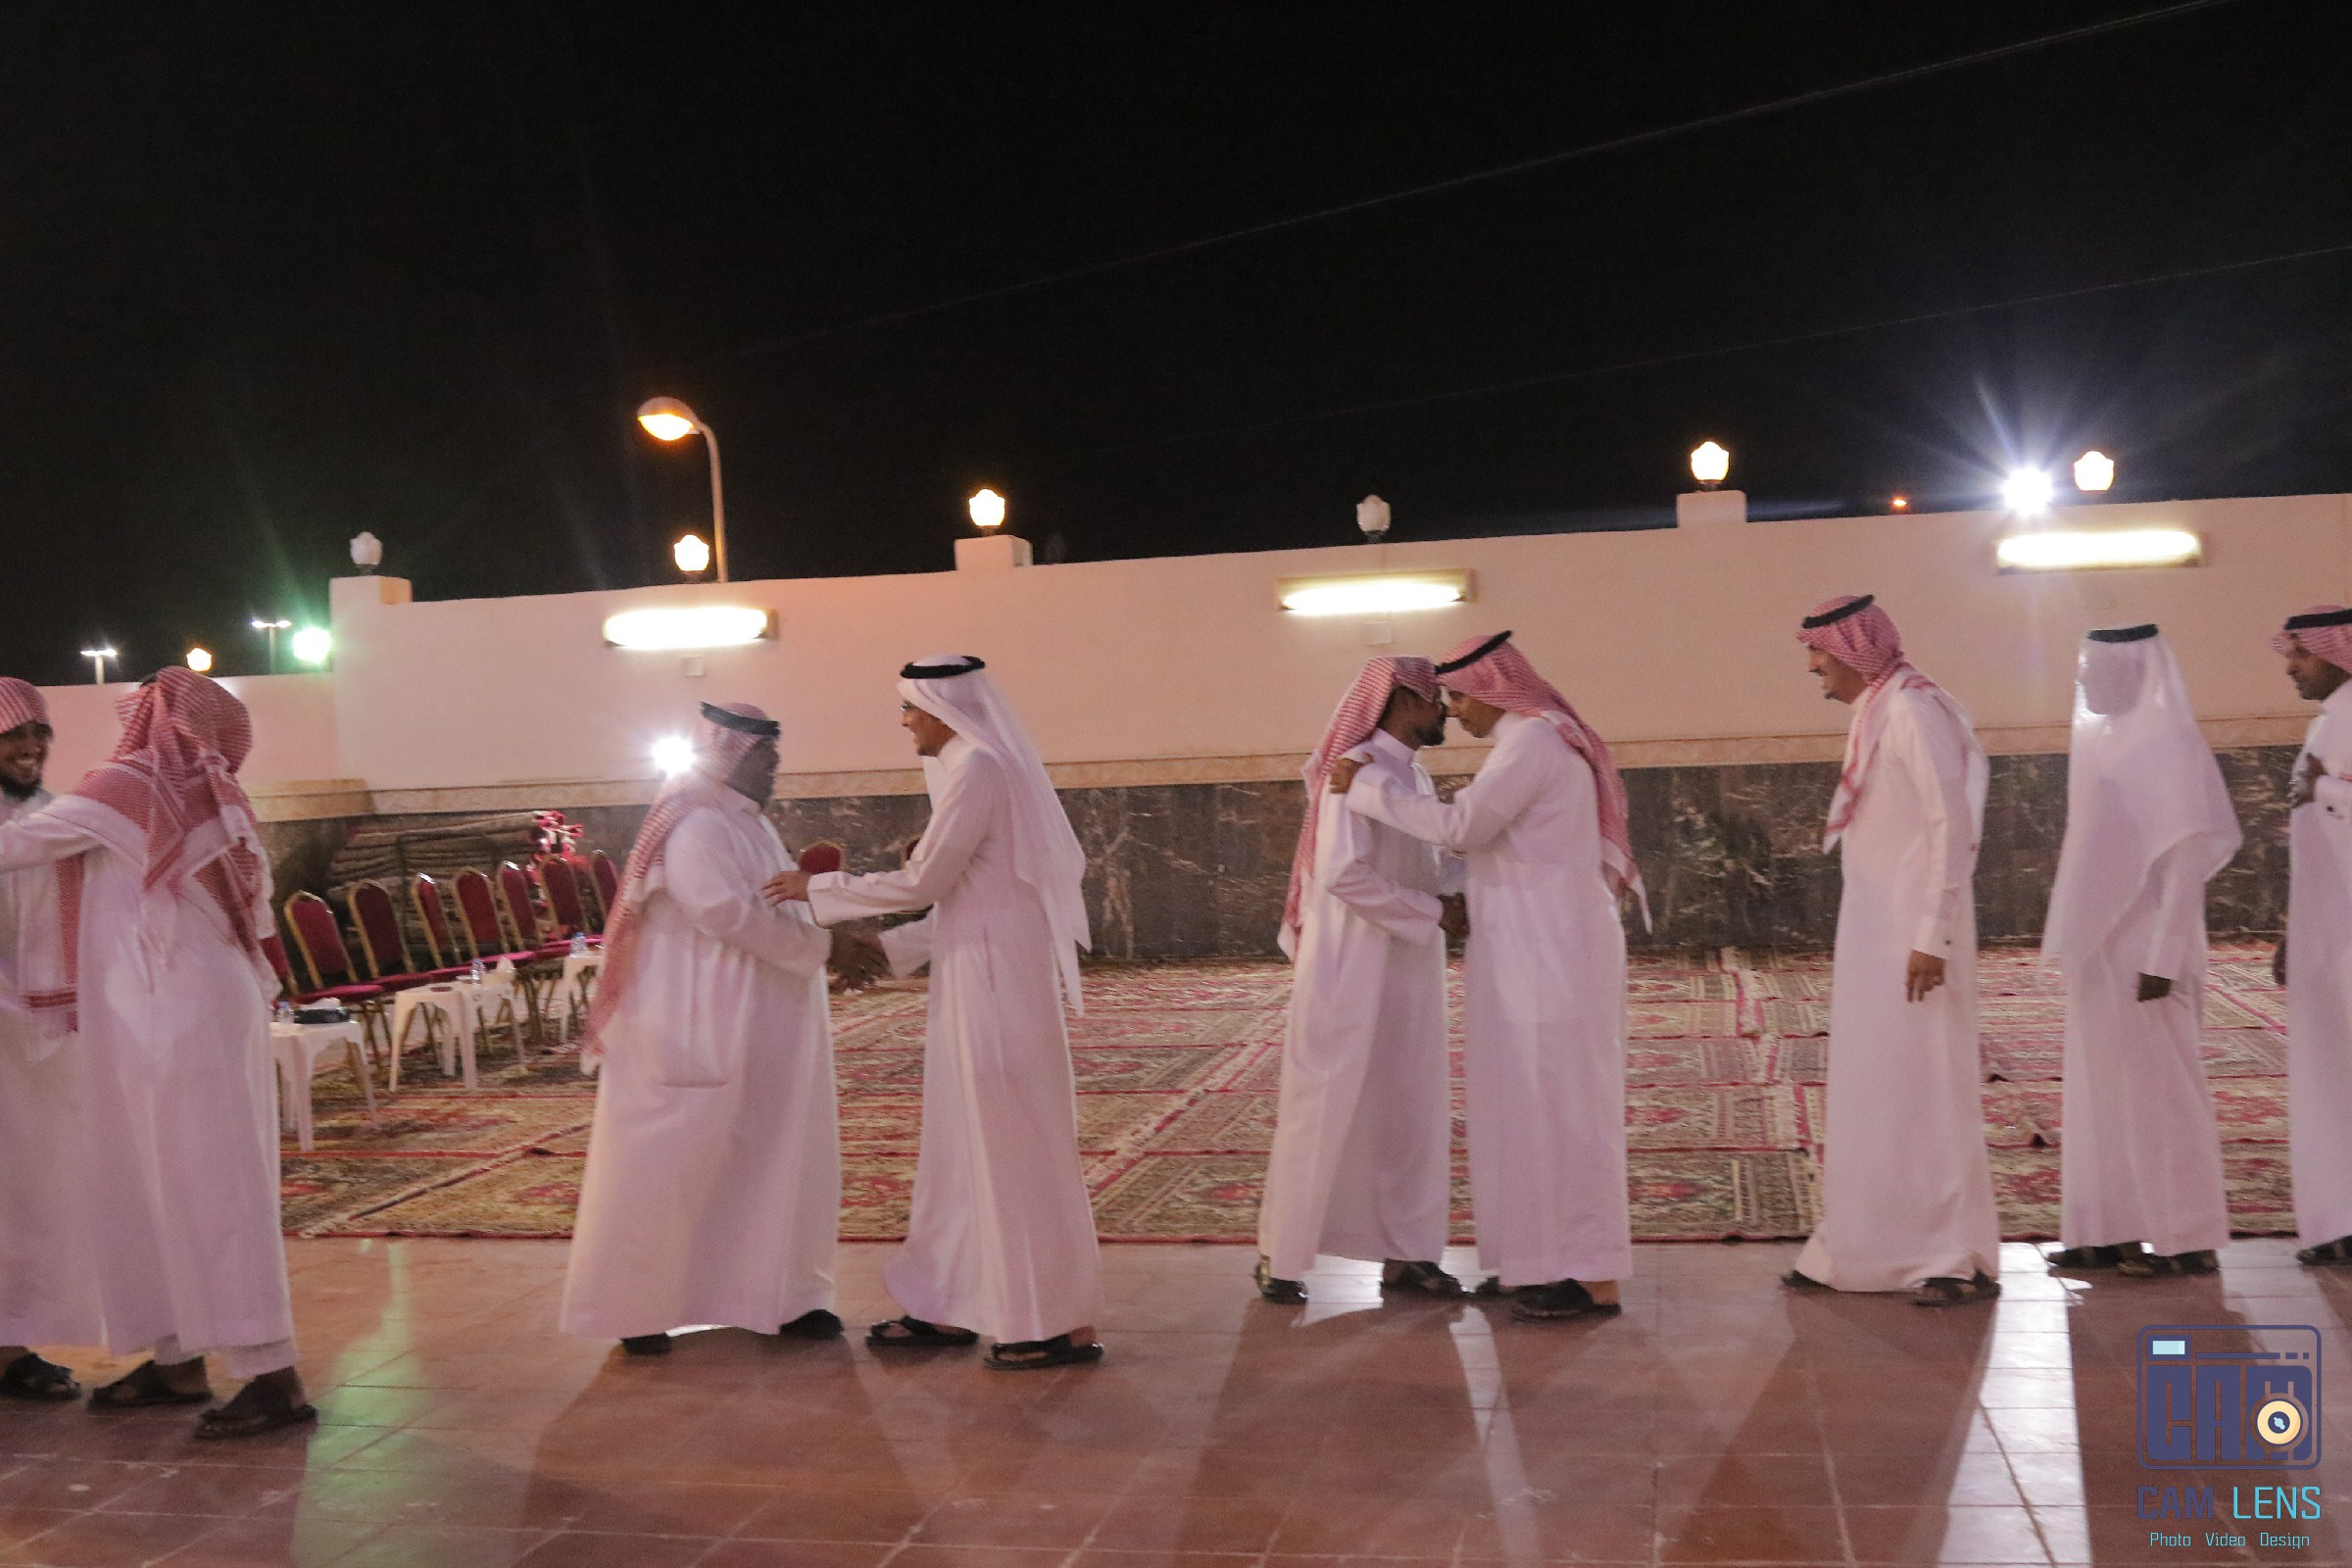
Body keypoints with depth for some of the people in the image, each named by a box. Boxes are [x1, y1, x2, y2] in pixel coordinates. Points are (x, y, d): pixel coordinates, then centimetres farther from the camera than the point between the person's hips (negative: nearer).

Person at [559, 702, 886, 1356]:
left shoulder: (749, 824, 15)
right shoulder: (695, 824, -16)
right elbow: (725, 913, -25)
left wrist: (838, 941, -1)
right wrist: (824, 947, -20)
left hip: (762, 1033, 10)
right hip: (700, 1030, -10)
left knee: (781, 1160, 11)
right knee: (672, 1166, 0)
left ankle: (779, 1296, 21)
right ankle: (634, 1310, 12)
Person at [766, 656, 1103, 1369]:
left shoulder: (978, 770, -14)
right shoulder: (973, 768, 15)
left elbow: (922, 881, -15)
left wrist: (818, 889, -5)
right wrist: (889, 948, 15)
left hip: (998, 985, -10)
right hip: (974, 985, 10)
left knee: (1016, 1149, -3)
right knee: (963, 1144, 14)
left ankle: (1061, 1324, 6)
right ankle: (949, 1308, 22)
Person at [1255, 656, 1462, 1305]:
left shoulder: (1415, 778, 13)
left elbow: (1435, 866, 14)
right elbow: (1342, 873, -24)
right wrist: (1430, 911, -18)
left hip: (1408, 975, 9)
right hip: (1350, 972, -8)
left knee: (1413, 1112, 10)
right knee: (1323, 1111, 0)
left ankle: (1404, 1252, 20)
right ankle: (1280, 1256, 12)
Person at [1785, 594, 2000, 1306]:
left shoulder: (1912, 710, -15)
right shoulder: (1876, 714, 13)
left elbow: (1952, 827, -20)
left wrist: (1931, 938, -22)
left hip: (1912, 938, -9)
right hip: (1875, 934, 9)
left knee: (1923, 1088, -2)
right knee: (1869, 1092, 13)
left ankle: (1962, 1259, 8)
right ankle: (1856, 1251, 21)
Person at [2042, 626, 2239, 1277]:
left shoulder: (2168, 744, -14)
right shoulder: (2107, 737, 11)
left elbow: (2187, 857, -18)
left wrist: (2162, 956, -21)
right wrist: (2074, 943, 14)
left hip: (2142, 950, -8)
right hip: (2099, 949, 9)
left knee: (2156, 1086, -1)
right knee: (2103, 1086, 11)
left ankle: (2188, 1240, 9)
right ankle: (2113, 1231, 19)